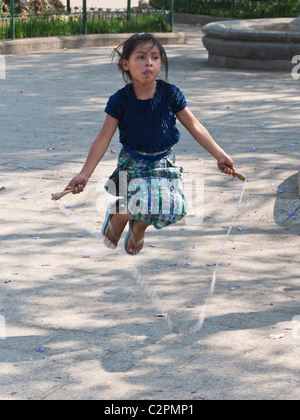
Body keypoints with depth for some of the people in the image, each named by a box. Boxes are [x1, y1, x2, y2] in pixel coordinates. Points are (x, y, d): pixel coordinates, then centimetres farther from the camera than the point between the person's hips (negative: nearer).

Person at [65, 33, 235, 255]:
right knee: (139, 201, -26)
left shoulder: (170, 94, -9)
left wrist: (220, 155, -4)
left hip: (164, 161, 2)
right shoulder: (121, 100, -12)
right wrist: (84, 175, -13)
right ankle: (117, 216, 13)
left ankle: (139, 226, 18)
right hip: (132, 161, -2)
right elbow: (104, 139, -9)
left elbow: (195, 127, -1)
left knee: (172, 205, -17)